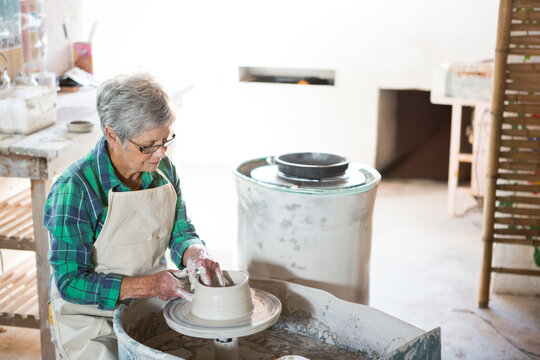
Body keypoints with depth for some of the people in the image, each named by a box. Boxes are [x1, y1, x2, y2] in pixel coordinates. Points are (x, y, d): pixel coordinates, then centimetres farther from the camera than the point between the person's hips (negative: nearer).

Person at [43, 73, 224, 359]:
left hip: (149, 305, 5)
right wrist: (149, 285, -28)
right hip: (88, 317, -5)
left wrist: (195, 253, -18)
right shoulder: (75, 189, -22)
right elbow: (70, 283, -20)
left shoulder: (162, 169, -3)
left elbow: (181, 231, 7)